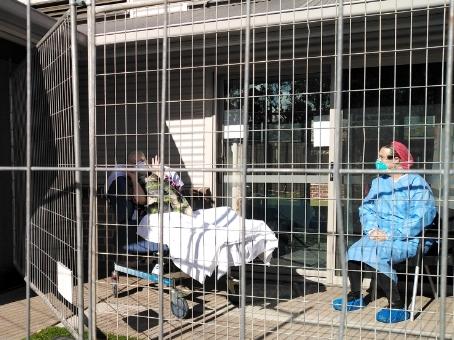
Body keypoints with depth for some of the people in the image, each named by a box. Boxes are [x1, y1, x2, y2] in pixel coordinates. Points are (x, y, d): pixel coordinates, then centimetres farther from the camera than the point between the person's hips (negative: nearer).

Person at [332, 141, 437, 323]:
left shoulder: (416, 182, -5)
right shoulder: (378, 182, 17)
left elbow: (420, 217, -16)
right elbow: (366, 208, 11)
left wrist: (390, 235, -20)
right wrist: (372, 229, -10)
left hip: (408, 239, -6)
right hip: (380, 235, 6)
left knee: (373, 255, -31)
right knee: (353, 252, -19)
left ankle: (398, 306, -17)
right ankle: (356, 296, 4)